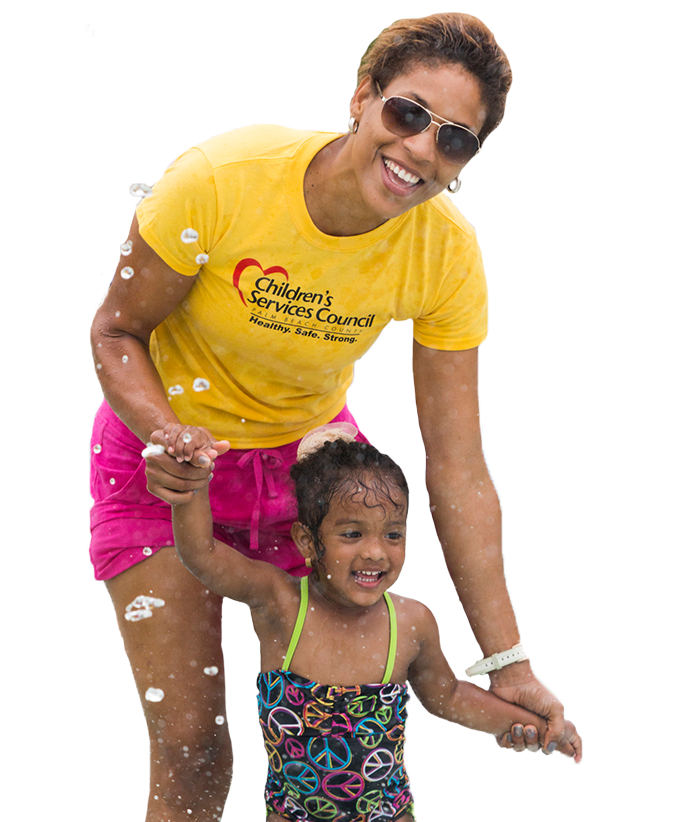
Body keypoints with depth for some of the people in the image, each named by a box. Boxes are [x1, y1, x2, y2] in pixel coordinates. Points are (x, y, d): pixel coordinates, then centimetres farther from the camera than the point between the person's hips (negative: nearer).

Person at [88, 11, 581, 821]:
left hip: (308, 450, 3)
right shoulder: (220, 179, -30)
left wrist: (507, 664, -19)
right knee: (189, 749, -6)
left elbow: (456, 468, -17)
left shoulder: (447, 254, -20)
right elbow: (115, 330, -15)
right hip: (165, 452, -2)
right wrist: (170, 435, -36)